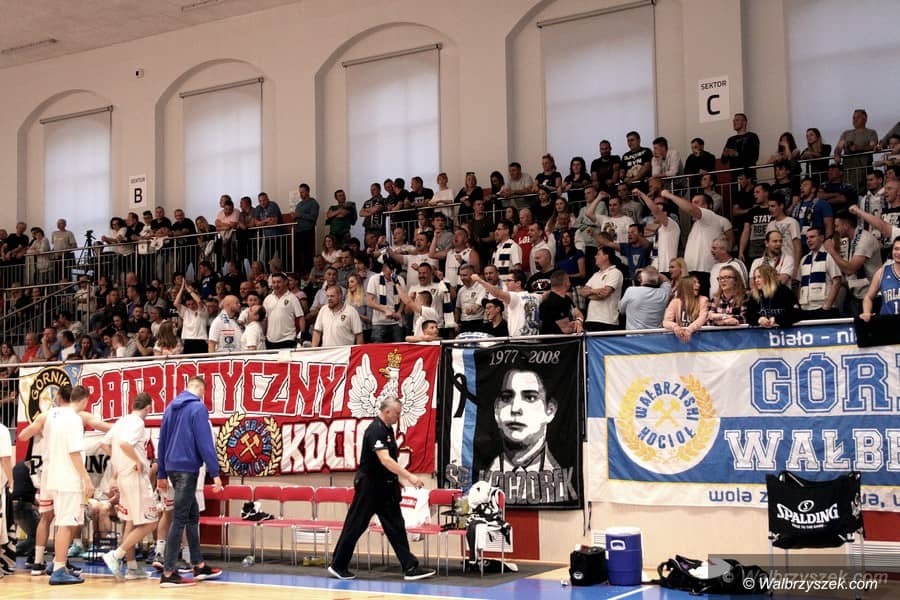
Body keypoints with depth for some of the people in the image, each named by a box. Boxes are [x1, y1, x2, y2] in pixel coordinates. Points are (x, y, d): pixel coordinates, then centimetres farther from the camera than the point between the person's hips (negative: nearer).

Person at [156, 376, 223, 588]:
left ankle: (199, 566, 21)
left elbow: (162, 442, 17)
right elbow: (205, 443, -16)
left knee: (193, 516, 16)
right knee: (179, 520, -5)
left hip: (172, 467, 8)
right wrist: (215, 473, -14)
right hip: (187, 469, -8)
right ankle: (168, 574, -4)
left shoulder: (171, 407, 13)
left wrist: (161, 474, 22)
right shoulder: (198, 407, -10)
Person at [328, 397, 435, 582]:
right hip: (369, 485, -9)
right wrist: (409, 476, -33)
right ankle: (337, 566, 14)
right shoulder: (375, 430, -20)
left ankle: (410, 568, 3)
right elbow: (385, 460, -31)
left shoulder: (388, 429, 9)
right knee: (356, 526, 2)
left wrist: (398, 479, 15)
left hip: (385, 486, 9)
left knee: (396, 526, 4)